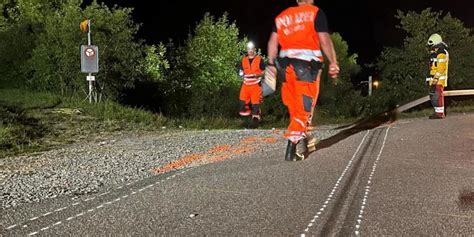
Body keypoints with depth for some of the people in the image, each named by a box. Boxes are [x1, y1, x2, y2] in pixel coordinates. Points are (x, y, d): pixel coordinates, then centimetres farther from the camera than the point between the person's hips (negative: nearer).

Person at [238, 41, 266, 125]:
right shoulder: (244, 59, 11)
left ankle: (256, 116, 0)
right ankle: (245, 112, 17)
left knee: (255, 101, -6)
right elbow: (240, 70, 20)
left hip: (256, 84, -4)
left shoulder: (259, 59, -1)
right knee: (243, 100, -1)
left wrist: (258, 75, -14)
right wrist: (242, 74, -2)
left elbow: (264, 70, 3)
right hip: (246, 84, 4)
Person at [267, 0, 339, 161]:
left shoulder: (282, 16, 18)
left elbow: (273, 42, 11)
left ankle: (302, 137, 24)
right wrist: (333, 63, 0)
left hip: (285, 62, 5)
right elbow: (324, 40, -4)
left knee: (294, 105, 14)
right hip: (307, 63, -5)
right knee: (304, 106, -4)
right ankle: (293, 145, -12)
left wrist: (271, 65, 13)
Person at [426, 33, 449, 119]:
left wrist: (435, 79, -23)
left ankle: (440, 113, -4)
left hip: (439, 79, -10)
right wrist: (430, 78, 24)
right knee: (433, 96, 12)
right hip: (434, 79, 10)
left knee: (438, 96, -8)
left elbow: (441, 68, -21)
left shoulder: (441, 54, -14)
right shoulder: (435, 53, 19)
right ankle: (438, 112, 20)